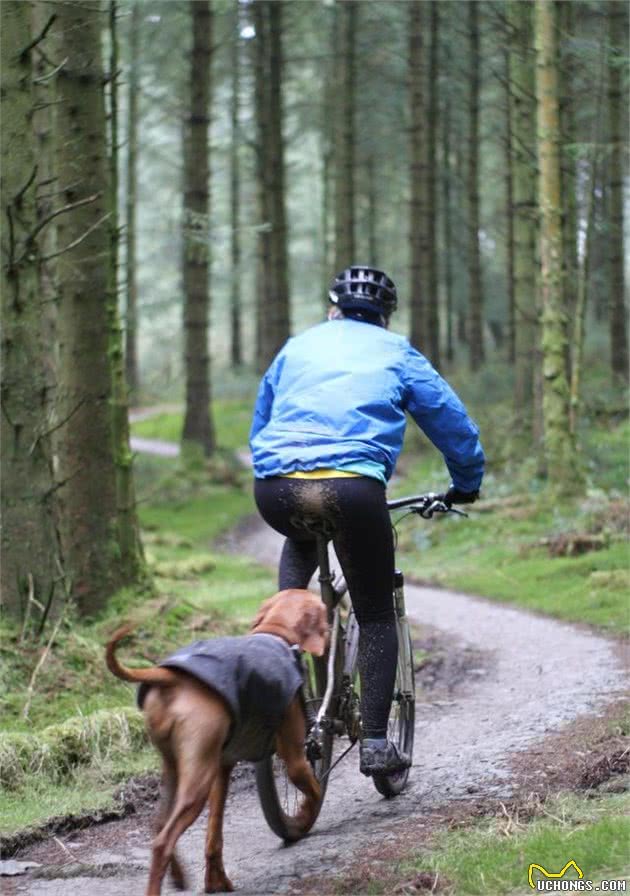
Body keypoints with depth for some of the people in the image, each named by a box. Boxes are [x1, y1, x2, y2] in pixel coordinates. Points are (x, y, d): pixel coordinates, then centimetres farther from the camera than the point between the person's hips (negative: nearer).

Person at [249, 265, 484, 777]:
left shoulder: (298, 347, 27)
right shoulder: (397, 354, 20)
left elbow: (260, 427, 35)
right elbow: (453, 422, 21)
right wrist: (467, 485, 37)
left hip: (277, 489, 3)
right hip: (353, 486, -3)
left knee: (301, 543, 39)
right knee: (376, 616, 13)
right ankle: (375, 743, 6)